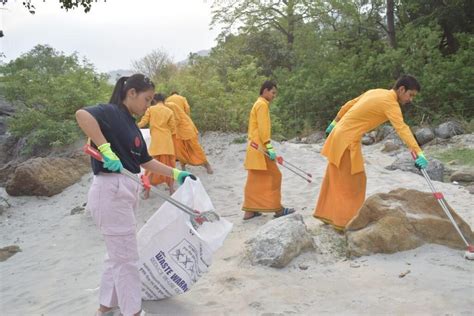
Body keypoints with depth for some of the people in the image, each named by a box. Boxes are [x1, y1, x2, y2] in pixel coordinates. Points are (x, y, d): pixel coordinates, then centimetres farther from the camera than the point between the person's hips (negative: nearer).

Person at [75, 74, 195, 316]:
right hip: (110, 190, -10)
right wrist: (105, 149, -33)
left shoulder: (131, 125, 15)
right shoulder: (111, 112, -11)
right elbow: (82, 114, -33)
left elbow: (146, 161, 21)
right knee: (126, 258, 2)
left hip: (124, 191, 10)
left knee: (118, 254, 20)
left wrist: (177, 174, 21)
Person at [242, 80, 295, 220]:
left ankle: (249, 210, 12)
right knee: (274, 176, -2)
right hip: (261, 149, -10)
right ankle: (277, 208, 4)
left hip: (255, 149, 10)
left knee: (255, 180, 10)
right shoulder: (262, 104, -11)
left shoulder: (258, 104, 19)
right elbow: (263, 128, -20)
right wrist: (269, 147, -22)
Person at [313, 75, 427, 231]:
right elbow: (402, 128, -29)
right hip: (347, 139, -10)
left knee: (337, 178, 17)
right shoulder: (390, 103, -16)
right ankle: (345, 221, 6)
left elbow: (349, 104, 19)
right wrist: (418, 153, -35)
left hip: (340, 133, 10)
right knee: (353, 181, -2)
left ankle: (327, 213, 27)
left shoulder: (376, 92, 11)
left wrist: (334, 123, 28)